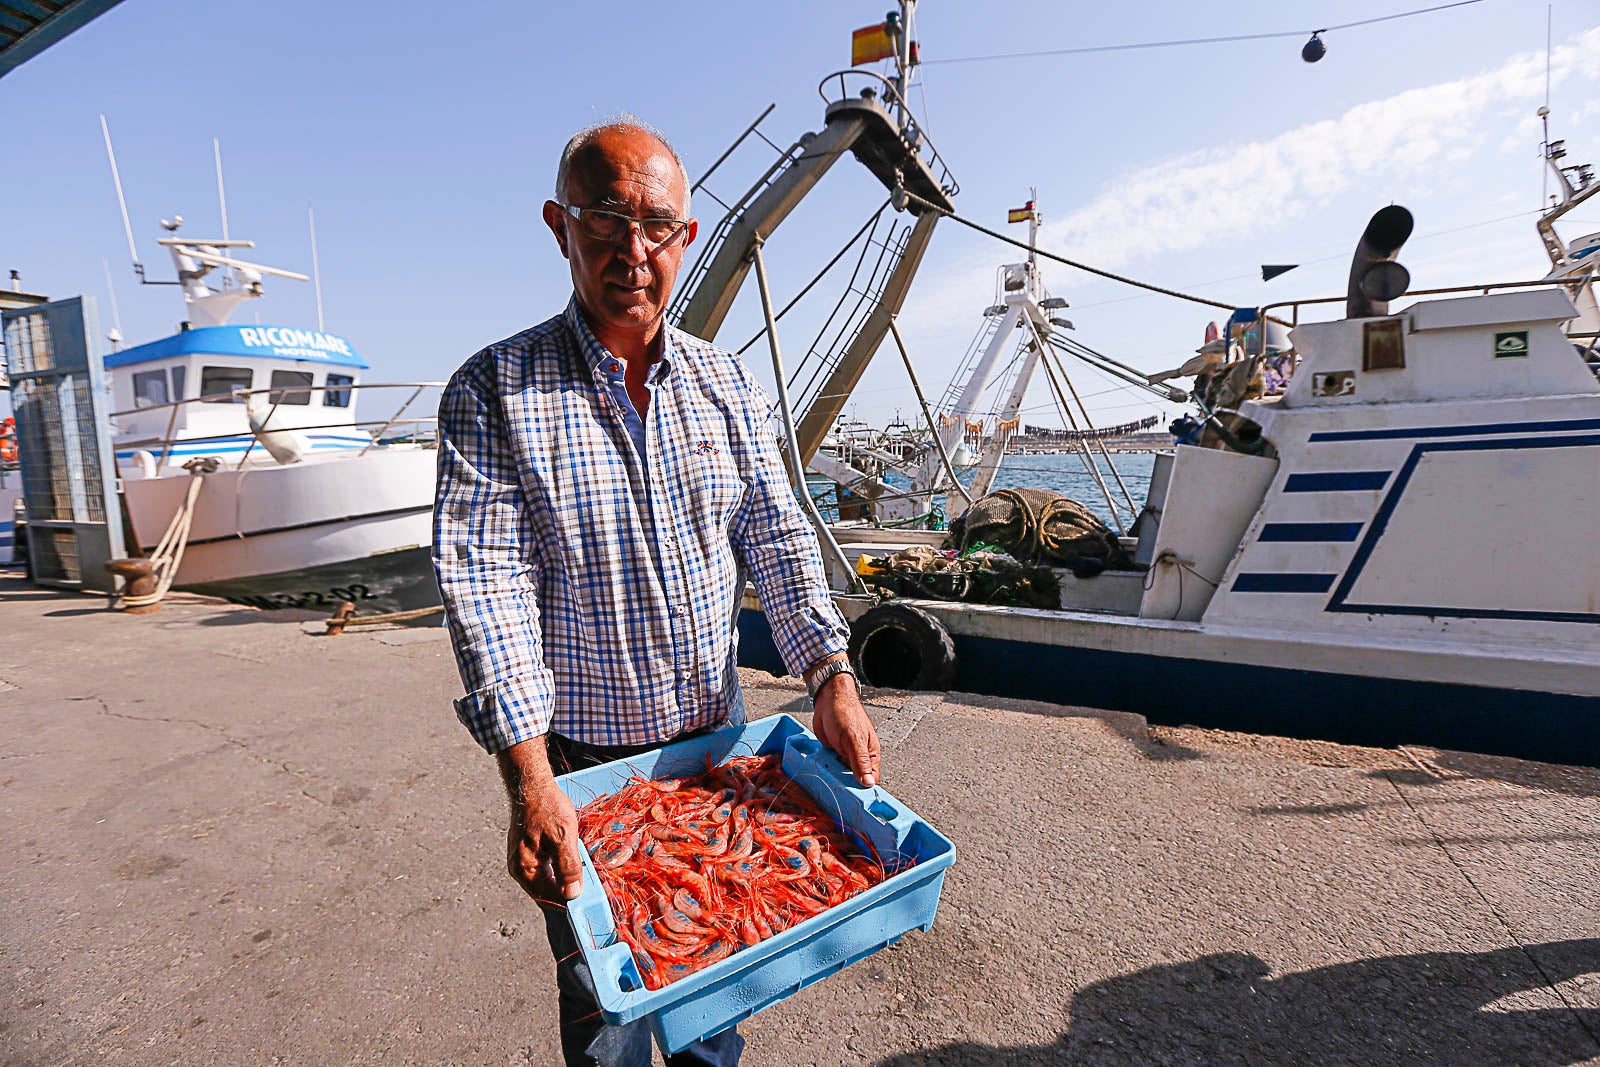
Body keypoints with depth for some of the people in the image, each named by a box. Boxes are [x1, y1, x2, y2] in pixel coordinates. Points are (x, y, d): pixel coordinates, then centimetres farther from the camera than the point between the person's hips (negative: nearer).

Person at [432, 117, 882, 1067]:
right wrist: (528, 774, -26)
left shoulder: (727, 382, 2)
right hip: (582, 755, -3)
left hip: (715, 728, 4)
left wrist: (832, 677, -10)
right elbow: (485, 580, -18)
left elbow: (775, 534, 0)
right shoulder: (494, 392, -11)